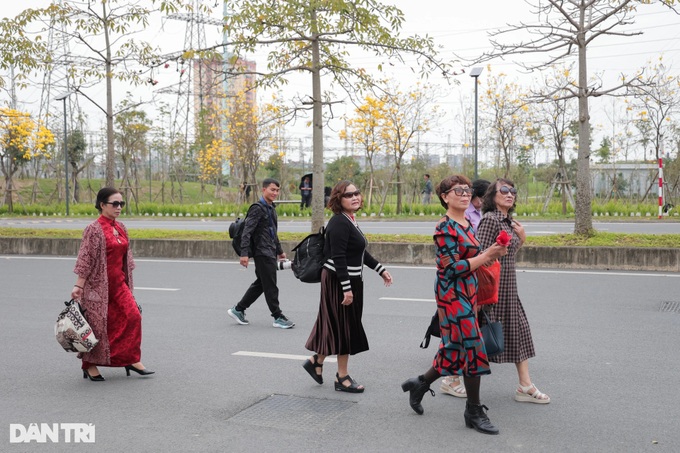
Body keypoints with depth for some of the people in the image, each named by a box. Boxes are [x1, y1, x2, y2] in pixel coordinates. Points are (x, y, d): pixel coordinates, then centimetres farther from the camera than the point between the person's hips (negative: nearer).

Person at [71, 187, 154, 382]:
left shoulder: (121, 228, 9)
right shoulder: (94, 229, -12)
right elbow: (85, 260, -15)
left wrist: (127, 283, 19)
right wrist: (78, 286, -18)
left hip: (118, 283, 7)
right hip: (98, 285, -7)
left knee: (133, 316, -3)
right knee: (98, 323, 2)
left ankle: (132, 360, 8)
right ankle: (90, 366, 17)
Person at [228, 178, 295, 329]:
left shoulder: (271, 208, 16)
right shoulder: (258, 209, -12)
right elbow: (247, 232, -18)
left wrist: (279, 251, 28)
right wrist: (244, 254, -24)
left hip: (270, 252, 10)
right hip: (262, 253, -10)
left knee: (260, 284, 14)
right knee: (270, 286, -4)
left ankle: (238, 309, 22)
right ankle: (278, 317, 3)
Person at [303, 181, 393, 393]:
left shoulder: (349, 220, 12)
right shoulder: (339, 223, -18)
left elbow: (360, 253, 21)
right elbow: (338, 258, -24)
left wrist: (380, 269, 20)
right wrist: (347, 288, -26)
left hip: (351, 279, 9)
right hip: (339, 281, -9)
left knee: (336, 326, 17)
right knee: (345, 326, 0)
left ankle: (317, 361, 31)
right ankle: (342, 378, 12)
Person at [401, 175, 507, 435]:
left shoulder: (466, 225, 12)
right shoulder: (445, 228, -16)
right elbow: (452, 268, -21)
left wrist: (491, 255, 1)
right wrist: (486, 255, -21)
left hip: (467, 293, 9)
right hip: (453, 294, -9)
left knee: (457, 349, 13)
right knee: (471, 346, -4)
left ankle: (420, 384, 30)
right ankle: (474, 411, 8)